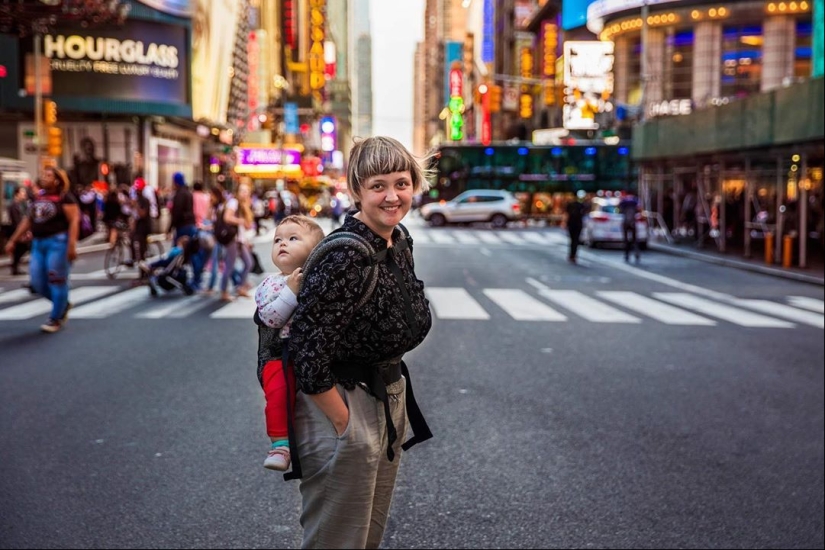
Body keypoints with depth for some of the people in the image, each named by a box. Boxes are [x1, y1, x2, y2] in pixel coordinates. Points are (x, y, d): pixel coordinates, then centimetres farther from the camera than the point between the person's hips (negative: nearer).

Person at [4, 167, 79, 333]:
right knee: (38, 283, 7)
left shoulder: (64, 198, -6)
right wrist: (13, 240, 18)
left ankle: (56, 319, 9)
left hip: (58, 242, -7)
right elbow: (28, 221, 19)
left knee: (57, 281, -3)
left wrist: (72, 244, -24)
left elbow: (74, 221, -14)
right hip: (38, 243, 7)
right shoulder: (38, 197, 14)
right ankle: (63, 304, 29)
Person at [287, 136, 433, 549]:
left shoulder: (400, 242, 3)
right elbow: (308, 352, -26)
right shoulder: (344, 256, -25)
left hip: (388, 401, 9)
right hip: (341, 405, -8)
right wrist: (344, 425, -18)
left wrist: (391, 399, 13)